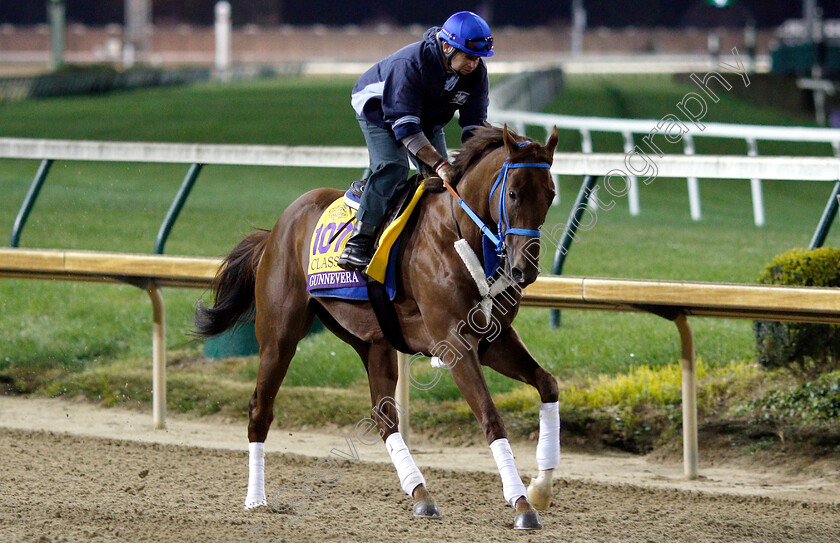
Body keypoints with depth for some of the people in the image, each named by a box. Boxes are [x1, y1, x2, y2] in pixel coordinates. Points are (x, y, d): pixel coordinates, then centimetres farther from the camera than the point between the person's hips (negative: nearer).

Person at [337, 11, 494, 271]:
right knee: (392, 168, -27)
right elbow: (404, 126, -41)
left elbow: (474, 125, -15)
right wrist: (439, 164, -48)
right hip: (380, 111, -7)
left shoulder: (477, 73, -21)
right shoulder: (410, 64, -40)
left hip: (428, 120, 7)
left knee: (446, 179, -4)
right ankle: (359, 242, -28)